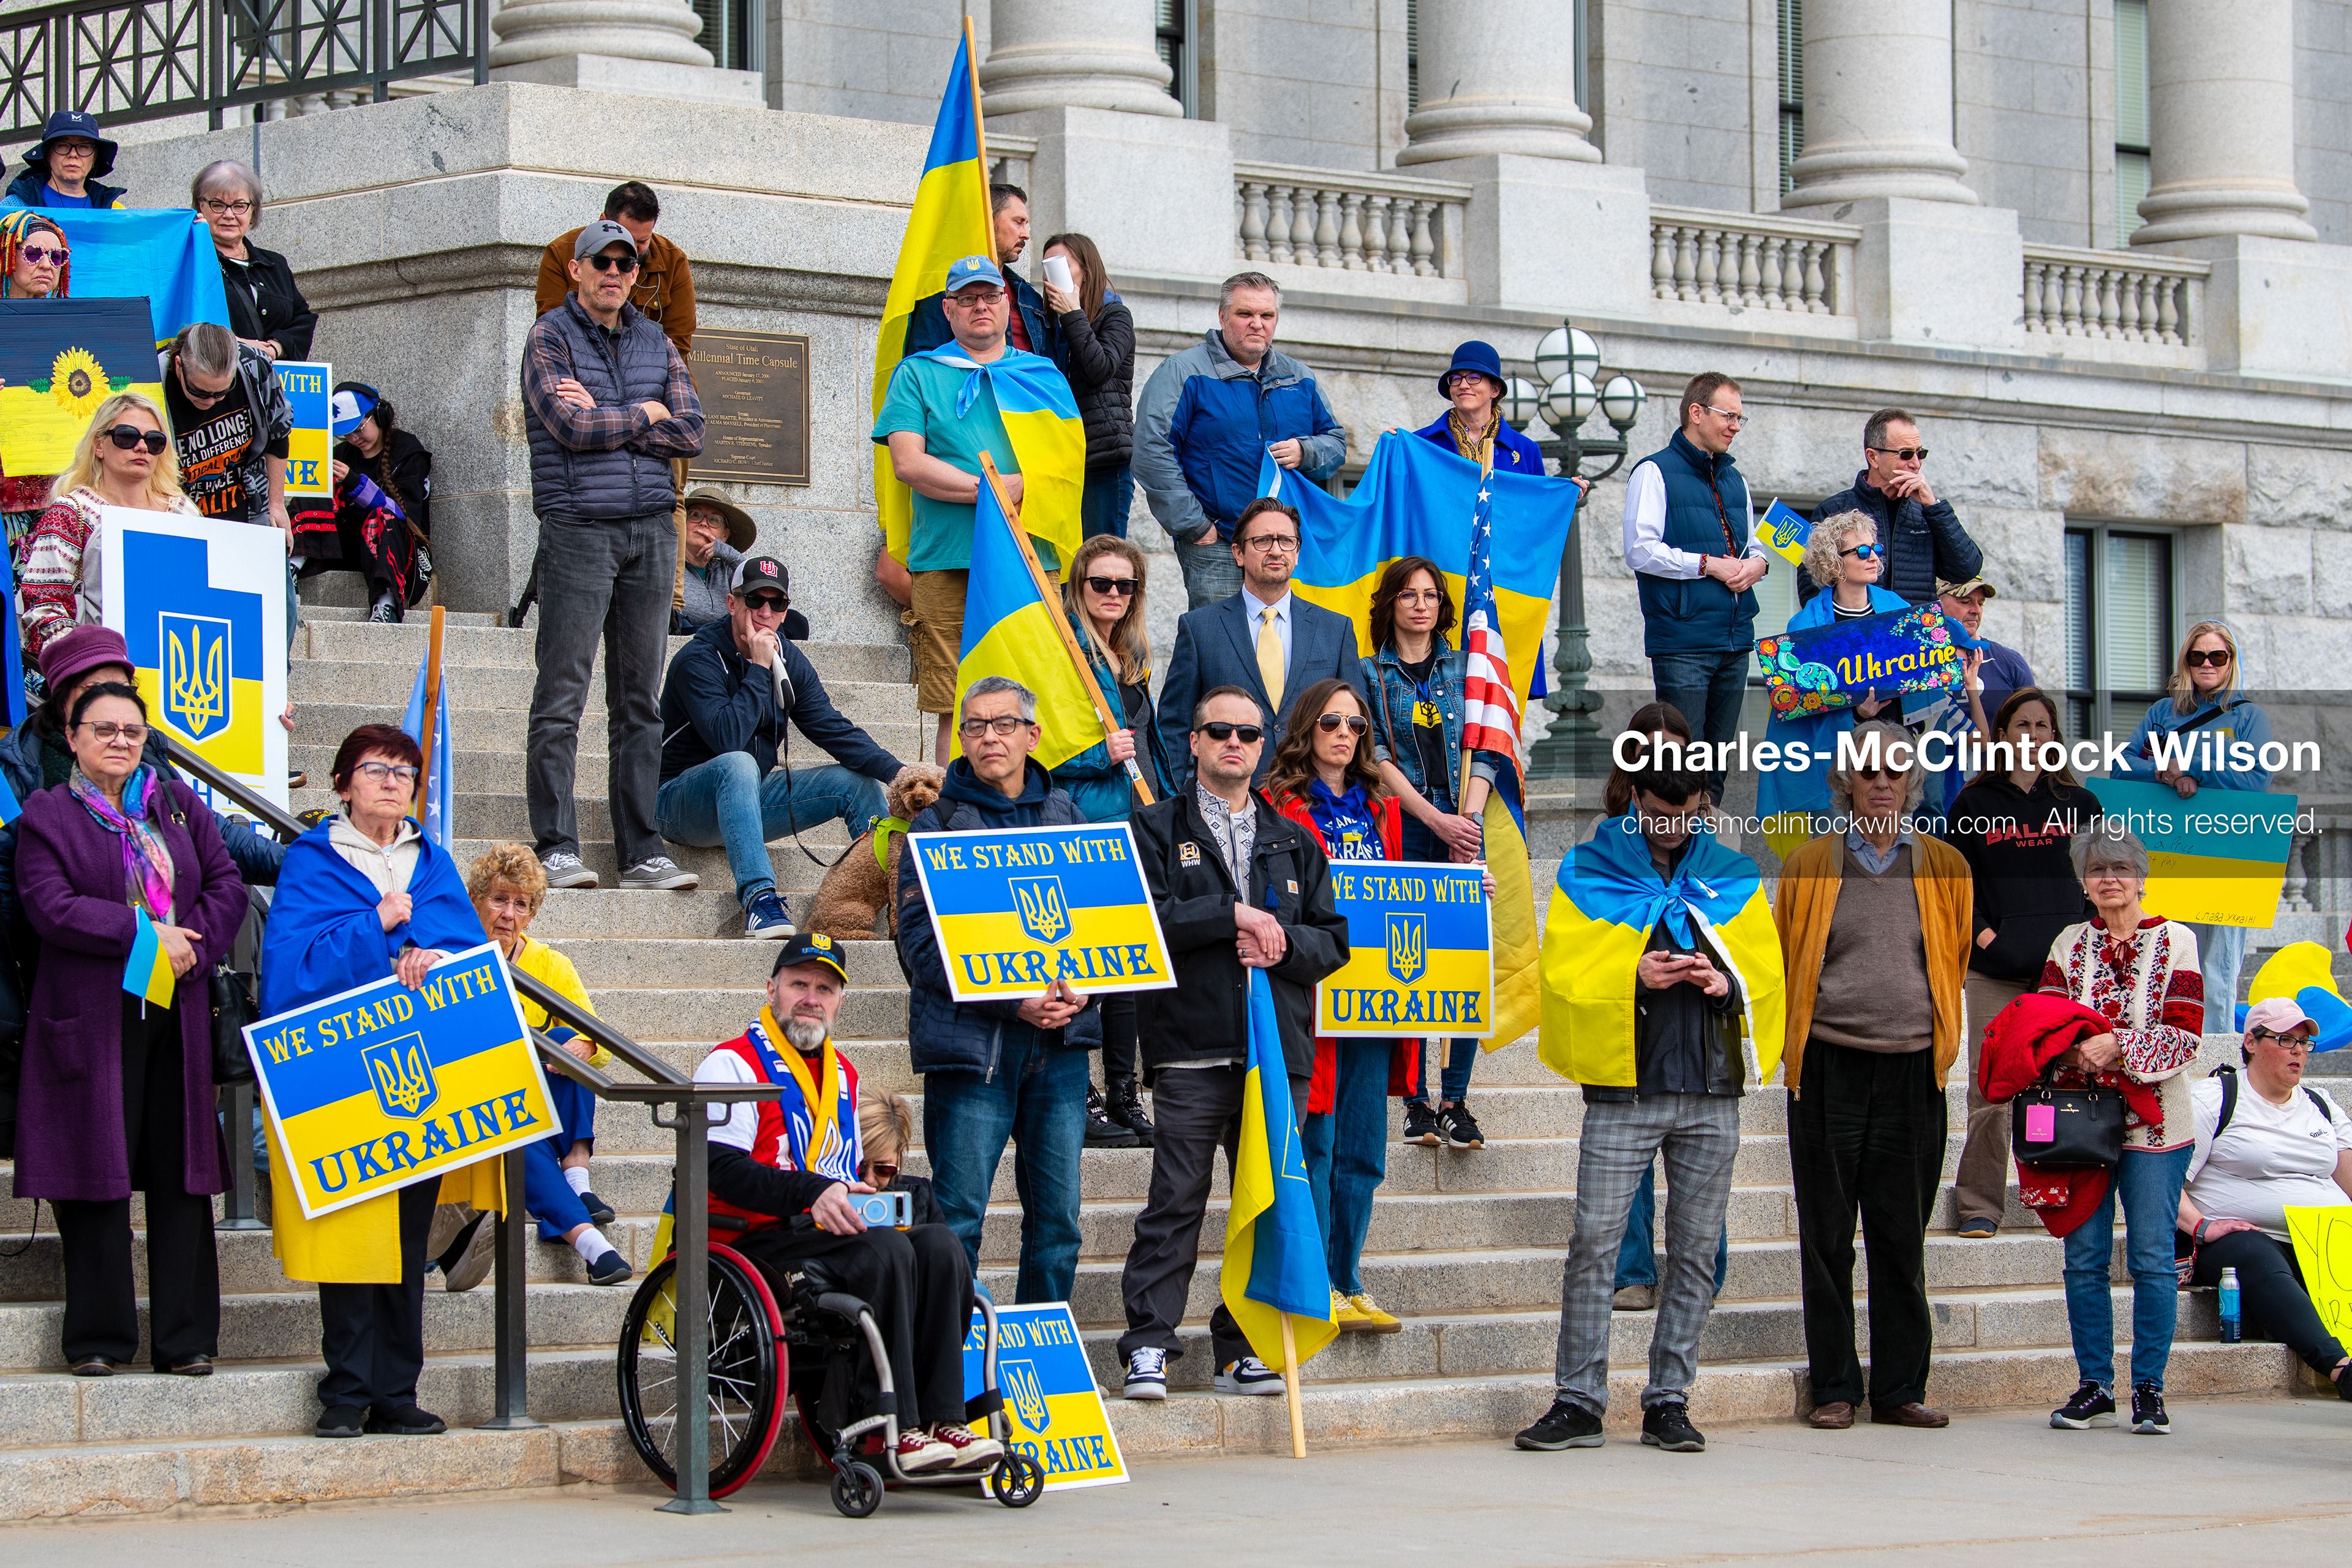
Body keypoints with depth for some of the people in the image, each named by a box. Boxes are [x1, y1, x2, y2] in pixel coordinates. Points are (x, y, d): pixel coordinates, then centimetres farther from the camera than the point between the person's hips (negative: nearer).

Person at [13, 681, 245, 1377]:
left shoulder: (180, 805, 16)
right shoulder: (47, 816, 3)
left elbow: (226, 887, 10)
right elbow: (51, 907, -10)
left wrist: (192, 948, -7)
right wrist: (145, 934, -15)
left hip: (178, 1014, 3)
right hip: (91, 1018, -3)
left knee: (180, 1171, 1)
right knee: (97, 1173, -4)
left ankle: (184, 1338, 5)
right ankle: (99, 1339, 3)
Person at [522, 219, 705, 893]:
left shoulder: (656, 343, 15)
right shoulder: (550, 338, 1)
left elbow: (689, 433, 3)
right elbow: (572, 428, -13)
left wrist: (603, 420, -6)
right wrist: (646, 414, 0)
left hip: (651, 530, 5)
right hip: (578, 528, -5)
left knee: (640, 701, 6)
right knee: (562, 697, -7)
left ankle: (642, 850, 8)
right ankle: (557, 849, -5)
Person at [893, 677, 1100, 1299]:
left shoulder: (1065, 817, 15)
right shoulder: (936, 826, 2)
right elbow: (922, 943, -7)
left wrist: (1082, 989, -8)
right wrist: (1015, 1001, -16)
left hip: (1061, 1040, 4)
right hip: (973, 1043, -4)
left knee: (1058, 1217, 6)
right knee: (958, 1218, -5)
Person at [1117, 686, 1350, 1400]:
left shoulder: (1294, 842, 19)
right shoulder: (1158, 829, 8)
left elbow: (1332, 941, 13)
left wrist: (1280, 942, -7)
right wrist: (1234, 915, -12)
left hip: (1279, 1047, 4)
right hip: (1193, 1048, -4)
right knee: (1176, 1200, -7)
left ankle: (1244, 1347, 10)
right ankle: (1149, 1345, -5)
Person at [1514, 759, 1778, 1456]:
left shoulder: (1732, 878, 13)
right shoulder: (1592, 874, 6)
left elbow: (1766, 974, 11)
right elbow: (1565, 974, 0)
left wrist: (1725, 984, -10)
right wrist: (1632, 977, -17)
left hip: (1710, 1091, 3)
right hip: (1623, 1090, -2)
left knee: (1695, 1249, 3)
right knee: (1594, 1242, -8)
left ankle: (1669, 1400, 9)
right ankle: (1579, 1401, -3)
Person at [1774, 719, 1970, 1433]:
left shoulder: (1945, 867, 7)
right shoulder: (1809, 864, 4)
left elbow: (1957, 960, 16)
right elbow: (1782, 964, 11)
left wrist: (1936, 1037, 12)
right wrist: (1794, 1045, 7)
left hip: (1912, 1071, 1)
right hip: (1828, 1067, -1)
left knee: (1902, 1238, 4)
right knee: (1827, 1236, 2)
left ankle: (1900, 1388, 10)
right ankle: (1835, 1388, 9)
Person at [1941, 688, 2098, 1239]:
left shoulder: (2080, 804, 13)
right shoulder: (1976, 805, 8)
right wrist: (1981, 932, -5)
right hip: (1997, 968, -1)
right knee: (1990, 1090, -5)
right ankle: (1980, 1205, -1)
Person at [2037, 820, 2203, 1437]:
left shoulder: (2175, 942, 2)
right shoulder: (2069, 945, 11)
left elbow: (2184, 1037, -6)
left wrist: (2116, 1046, -18)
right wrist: (2073, 1050, -17)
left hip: (2154, 1125, -3)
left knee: (2152, 1258, -3)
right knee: (2084, 1258, 2)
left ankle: (2148, 1387, 4)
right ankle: (2094, 1384, 11)